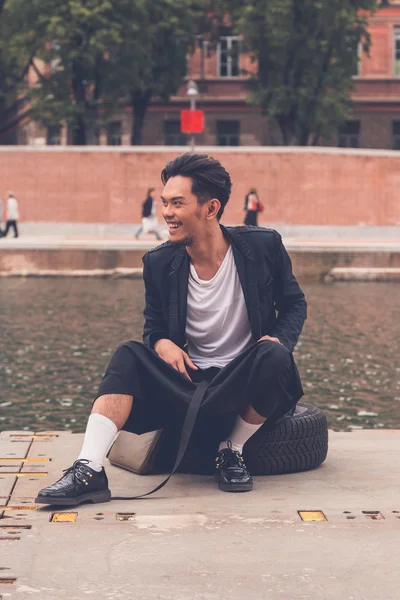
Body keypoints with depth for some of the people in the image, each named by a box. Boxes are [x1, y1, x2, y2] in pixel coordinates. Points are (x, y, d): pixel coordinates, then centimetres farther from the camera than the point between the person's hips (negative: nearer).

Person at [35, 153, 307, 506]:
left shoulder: (263, 246, -6)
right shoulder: (159, 264, -1)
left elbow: (294, 304, 7)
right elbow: (154, 328, 11)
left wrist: (280, 342, -14)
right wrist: (161, 343, -14)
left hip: (247, 384, -2)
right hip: (189, 381, 2)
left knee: (273, 356, -34)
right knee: (128, 355, -22)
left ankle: (232, 451, -10)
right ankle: (89, 472, -34)